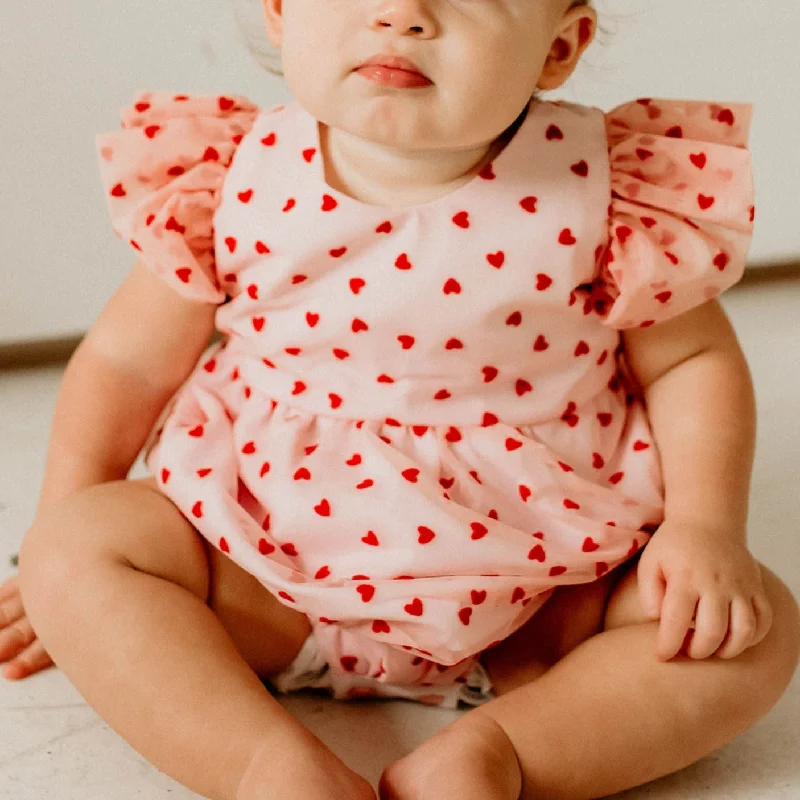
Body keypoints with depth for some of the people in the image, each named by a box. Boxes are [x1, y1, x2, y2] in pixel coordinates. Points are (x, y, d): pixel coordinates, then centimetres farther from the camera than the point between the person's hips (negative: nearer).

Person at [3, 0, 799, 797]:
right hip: (273, 561, 1)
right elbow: (128, 362, 2)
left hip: (539, 590, 0)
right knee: (74, 544, -17)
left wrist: (708, 527, -16)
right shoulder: (236, 184, -10)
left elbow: (693, 360, -1)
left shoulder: (606, 191, -14)